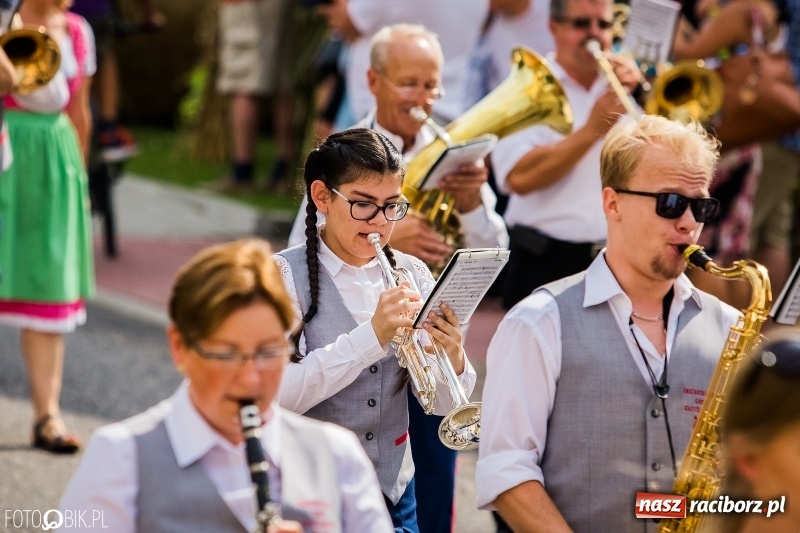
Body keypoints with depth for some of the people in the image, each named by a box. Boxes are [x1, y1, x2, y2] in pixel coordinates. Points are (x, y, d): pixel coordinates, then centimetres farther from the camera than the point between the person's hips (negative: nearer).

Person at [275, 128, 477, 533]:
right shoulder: (285, 275, -9)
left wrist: (453, 361, -22)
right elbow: (279, 394, -23)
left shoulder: (412, 275, 1)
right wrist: (372, 335, -30)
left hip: (396, 491, 4)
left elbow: (442, 405, -1)